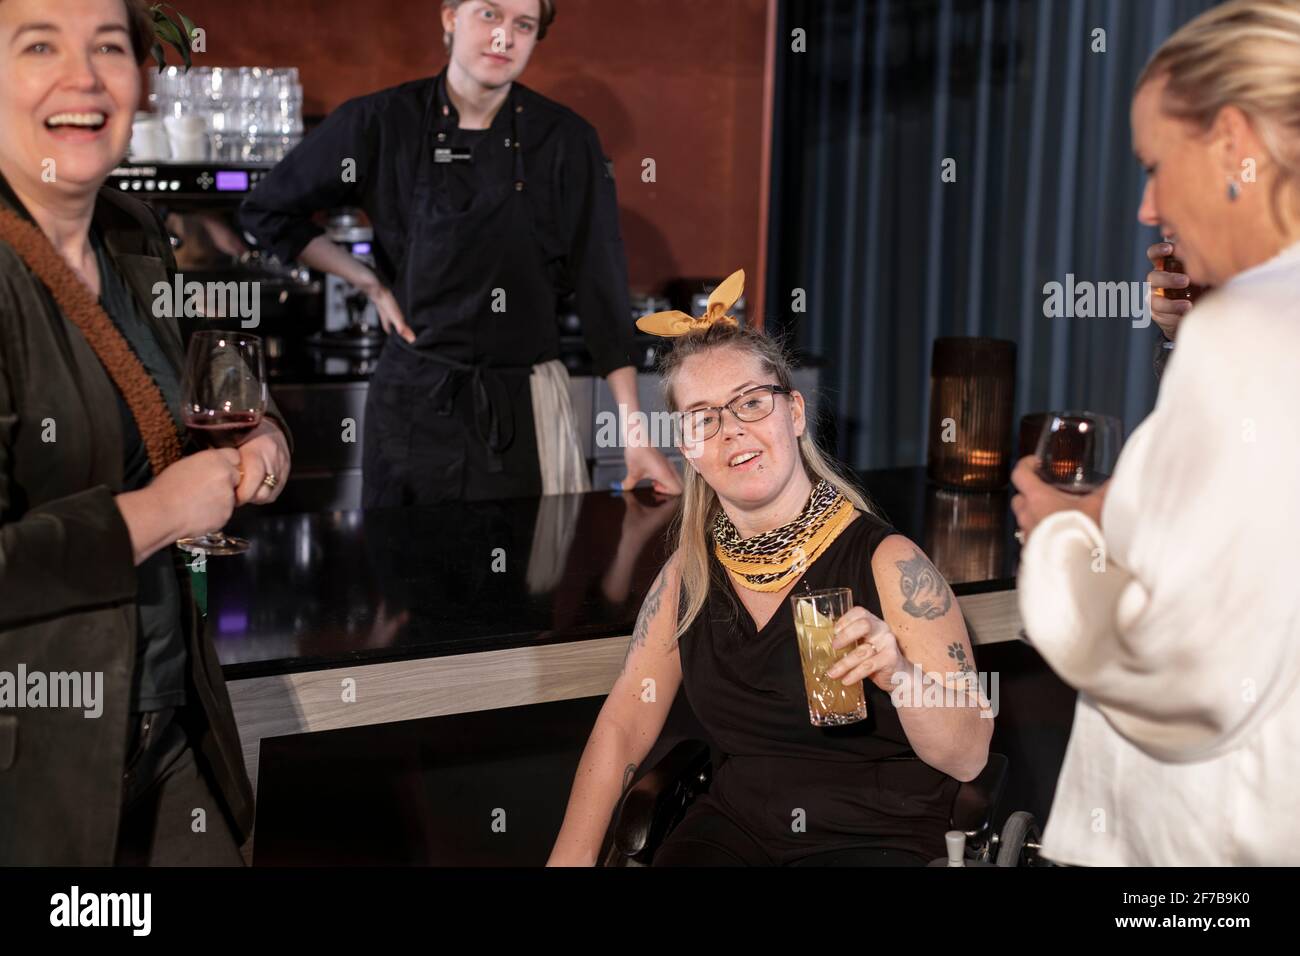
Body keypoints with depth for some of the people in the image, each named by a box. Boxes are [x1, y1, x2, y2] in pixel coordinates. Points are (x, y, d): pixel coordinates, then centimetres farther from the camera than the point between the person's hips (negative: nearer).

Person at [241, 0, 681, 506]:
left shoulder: (566, 140, -4)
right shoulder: (382, 123, -4)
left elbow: (603, 289, -5)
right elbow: (268, 212, 9)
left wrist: (635, 433, -10)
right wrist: (369, 283, 1)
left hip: (524, 407, 0)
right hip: (413, 400, 0)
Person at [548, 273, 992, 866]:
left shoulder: (888, 563, -9)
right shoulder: (689, 572, 6)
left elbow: (967, 759, -8)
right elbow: (621, 728, 10)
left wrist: (900, 677, -27)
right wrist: (569, 858, 0)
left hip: (875, 839, -3)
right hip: (731, 829, 4)